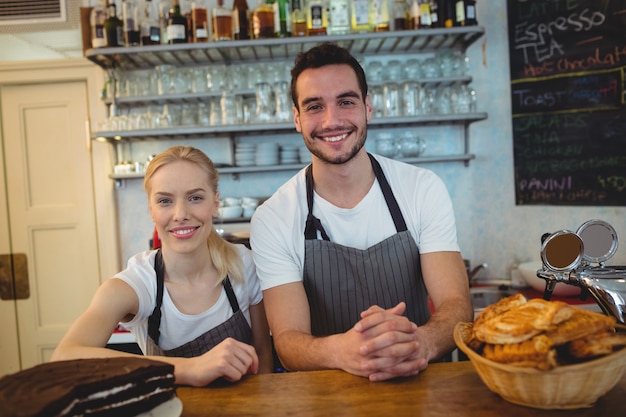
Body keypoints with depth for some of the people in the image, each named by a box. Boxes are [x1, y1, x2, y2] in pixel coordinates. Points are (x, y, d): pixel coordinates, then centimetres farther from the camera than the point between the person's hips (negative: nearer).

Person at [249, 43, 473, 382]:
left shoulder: (424, 189, -3)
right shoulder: (272, 220, -8)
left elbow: (457, 305, -9)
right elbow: (287, 342, -12)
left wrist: (420, 343, -31)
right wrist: (341, 352, -34)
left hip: (419, 383, 1)